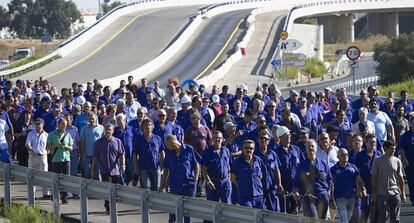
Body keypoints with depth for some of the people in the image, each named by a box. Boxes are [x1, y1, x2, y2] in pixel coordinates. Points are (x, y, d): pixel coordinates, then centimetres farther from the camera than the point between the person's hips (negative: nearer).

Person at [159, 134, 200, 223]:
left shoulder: (189, 150, -5)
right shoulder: (169, 153, 4)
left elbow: (196, 165, 2)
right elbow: (166, 169, 12)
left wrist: (195, 180, -2)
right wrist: (163, 184, 11)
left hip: (189, 185, -2)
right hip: (174, 185, 2)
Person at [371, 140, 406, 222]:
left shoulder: (397, 161, 6)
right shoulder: (378, 161, -2)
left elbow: (400, 178, 11)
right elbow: (373, 178, 1)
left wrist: (403, 193, 9)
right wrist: (374, 193, -4)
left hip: (395, 193, 3)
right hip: (382, 193, -3)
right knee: (383, 216, -6)